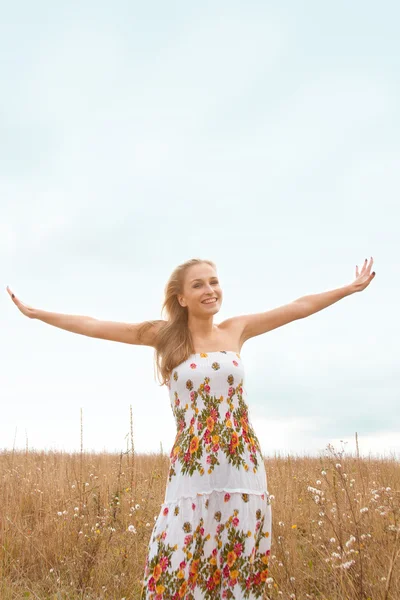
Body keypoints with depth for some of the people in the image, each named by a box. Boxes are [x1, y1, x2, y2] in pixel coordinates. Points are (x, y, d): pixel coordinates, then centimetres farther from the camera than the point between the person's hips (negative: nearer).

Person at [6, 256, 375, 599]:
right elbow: (95, 326, 4)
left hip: (243, 470, 2)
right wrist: (36, 313, 6)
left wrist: (351, 288, 19)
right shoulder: (165, 335, 2)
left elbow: (299, 307, 13)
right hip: (191, 473, -2)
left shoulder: (236, 330, 7)